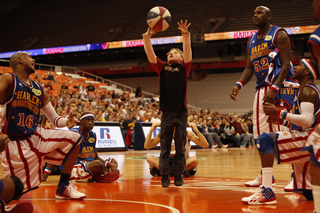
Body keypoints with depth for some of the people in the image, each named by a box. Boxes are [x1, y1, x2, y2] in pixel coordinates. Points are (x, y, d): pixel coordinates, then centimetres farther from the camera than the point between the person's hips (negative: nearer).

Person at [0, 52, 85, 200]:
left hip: (36, 136, 7)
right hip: (15, 142, -7)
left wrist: (66, 122, -6)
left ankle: (63, 188, 7)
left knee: (74, 139, 2)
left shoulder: (38, 89, 14)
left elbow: (54, 118, 16)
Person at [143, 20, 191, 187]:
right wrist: (147, 37, -15)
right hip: (167, 112, 1)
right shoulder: (162, 67, 11)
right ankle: (164, 175, 10)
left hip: (181, 112, -1)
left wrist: (186, 36, -24)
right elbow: (150, 55, 0)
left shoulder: (183, 67, 8)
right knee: (165, 146, 3)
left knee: (180, 147, 4)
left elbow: (187, 52, -8)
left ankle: (178, 175, 13)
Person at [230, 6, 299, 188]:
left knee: (284, 131, -11)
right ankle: (266, 175, 16)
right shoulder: (252, 40, 16)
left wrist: (274, 88, -23)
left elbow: (286, 64, -13)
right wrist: (239, 85, 0)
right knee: (262, 134, 7)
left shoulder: (279, 34, -6)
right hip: (262, 89, 8)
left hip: (281, 87, -8)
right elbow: (249, 68, 17)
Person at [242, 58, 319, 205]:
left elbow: (307, 120, -24)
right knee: (307, 194, 18)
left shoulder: (307, 91, -10)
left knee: (265, 139, -24)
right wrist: (282, 120, 17)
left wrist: (279, 113, -24)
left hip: (307, 139, -11)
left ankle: (267, 193, -34)